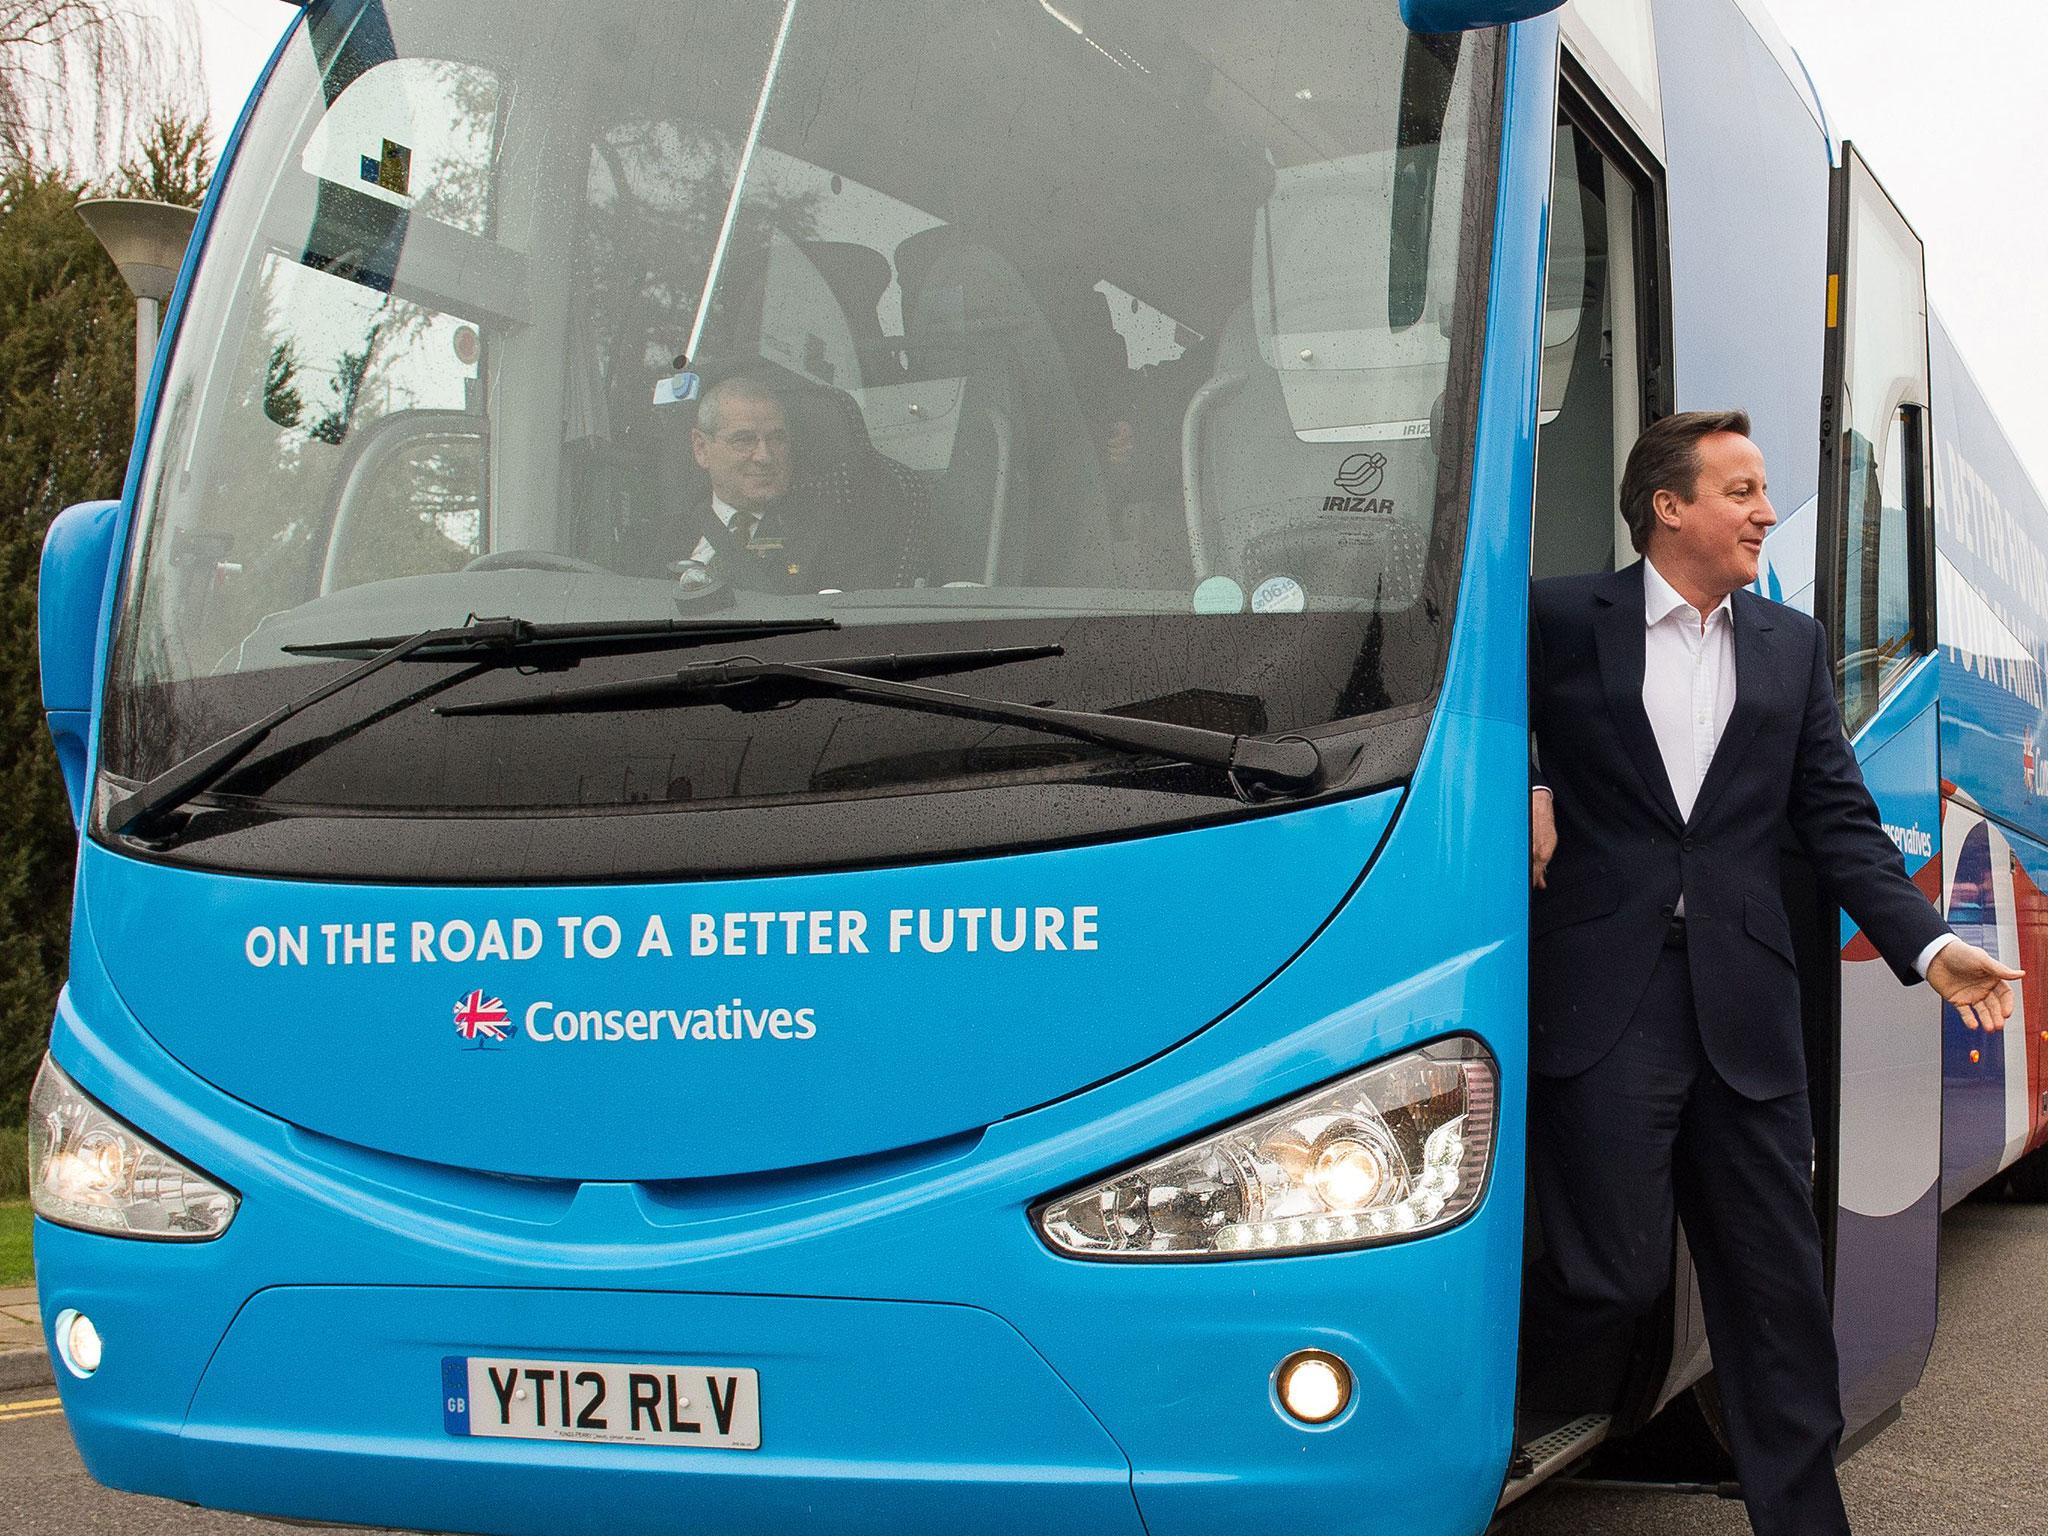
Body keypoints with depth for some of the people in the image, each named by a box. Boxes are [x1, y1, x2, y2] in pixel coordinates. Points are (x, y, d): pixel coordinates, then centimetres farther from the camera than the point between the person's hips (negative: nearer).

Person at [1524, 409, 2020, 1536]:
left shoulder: (1794, 645, 14)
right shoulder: (1560, 620, 1)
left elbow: (1838, 820, 11)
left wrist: (1928, 944, 0)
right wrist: (1522, 794, -7)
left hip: (1745, 1009, 4)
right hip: (1602, 1004, -4)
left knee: (1779, 1285, 7)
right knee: (1619, 1271, -3)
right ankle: (1525, 1400, 27)